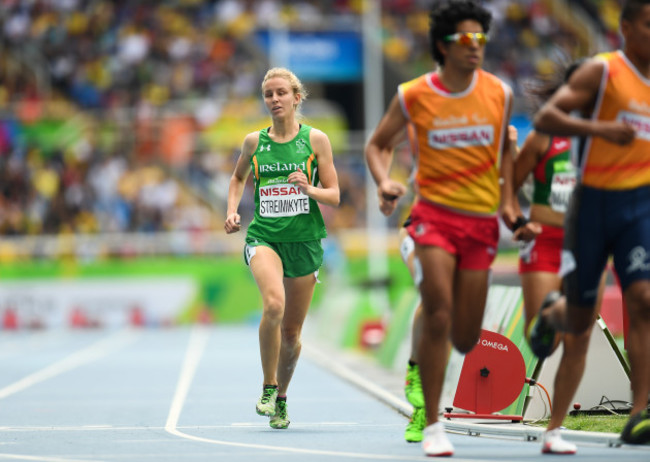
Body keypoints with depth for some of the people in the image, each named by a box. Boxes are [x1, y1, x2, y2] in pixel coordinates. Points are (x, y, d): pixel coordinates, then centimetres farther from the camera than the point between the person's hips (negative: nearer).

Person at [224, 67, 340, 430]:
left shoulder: (316, 139, 1)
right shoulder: (254, 141, 6)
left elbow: (334, 196, 2)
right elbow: (239, 177, 26)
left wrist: (309, 189, -18)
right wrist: (232, 210, 9)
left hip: (304, 241, 0)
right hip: (264, 237, 0)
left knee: (291, 332, 7)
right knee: (274, 304, -29)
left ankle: (281, 399, 31)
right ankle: (268, 387, -14)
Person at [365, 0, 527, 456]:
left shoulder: (499, 93, 2)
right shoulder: (414, 96, -4)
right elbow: (378, 144, 9)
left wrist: (508, 200, 6)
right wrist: (384, 182, -11)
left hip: (482, 221, 2)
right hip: (434, 213, -2)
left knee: (465, 339, 2)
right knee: (438, 316, -18)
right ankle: (433, 426, -9)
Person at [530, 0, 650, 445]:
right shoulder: (602, 70, -9)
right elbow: (546, 118, -17)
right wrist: (600, 129, -29)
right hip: (594, 202, -4)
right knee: (580, 319, 7)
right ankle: (552, 312, 46)